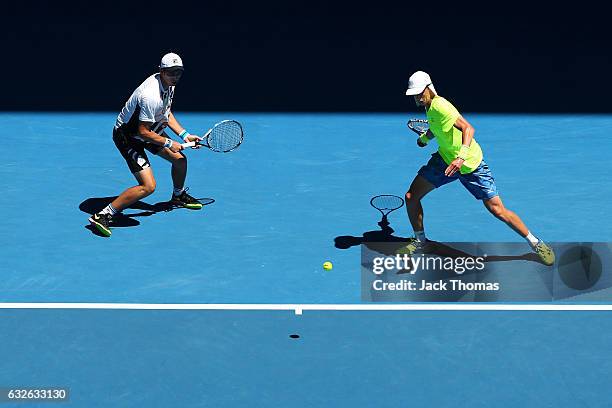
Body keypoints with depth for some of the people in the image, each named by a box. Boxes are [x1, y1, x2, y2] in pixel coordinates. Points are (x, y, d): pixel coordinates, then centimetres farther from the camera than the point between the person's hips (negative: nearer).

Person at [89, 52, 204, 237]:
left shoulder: (168, 85, -3)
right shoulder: (151, 96, -34)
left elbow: (166, 113, 14)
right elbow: (143, 132, -28)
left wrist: (184, 135, 5)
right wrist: (169, 143, -18)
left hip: (150, 130, 10)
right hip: (127, 137, -10)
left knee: (180, 159, 16)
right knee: (148, 186, -20)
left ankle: (178, 196, 47)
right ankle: (102, 215, -14)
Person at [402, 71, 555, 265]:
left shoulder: (439, 106, -24)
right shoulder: (430, 106, 3)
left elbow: (468, 128, -37)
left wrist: (461, 157, -49)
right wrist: (425, 137, 21)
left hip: (470, 164, -8)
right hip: (445, 160, 8)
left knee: (497, 210, -9)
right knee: (411, 197, 0)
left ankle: (536, 243, 7)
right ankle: (420, 240, 21)